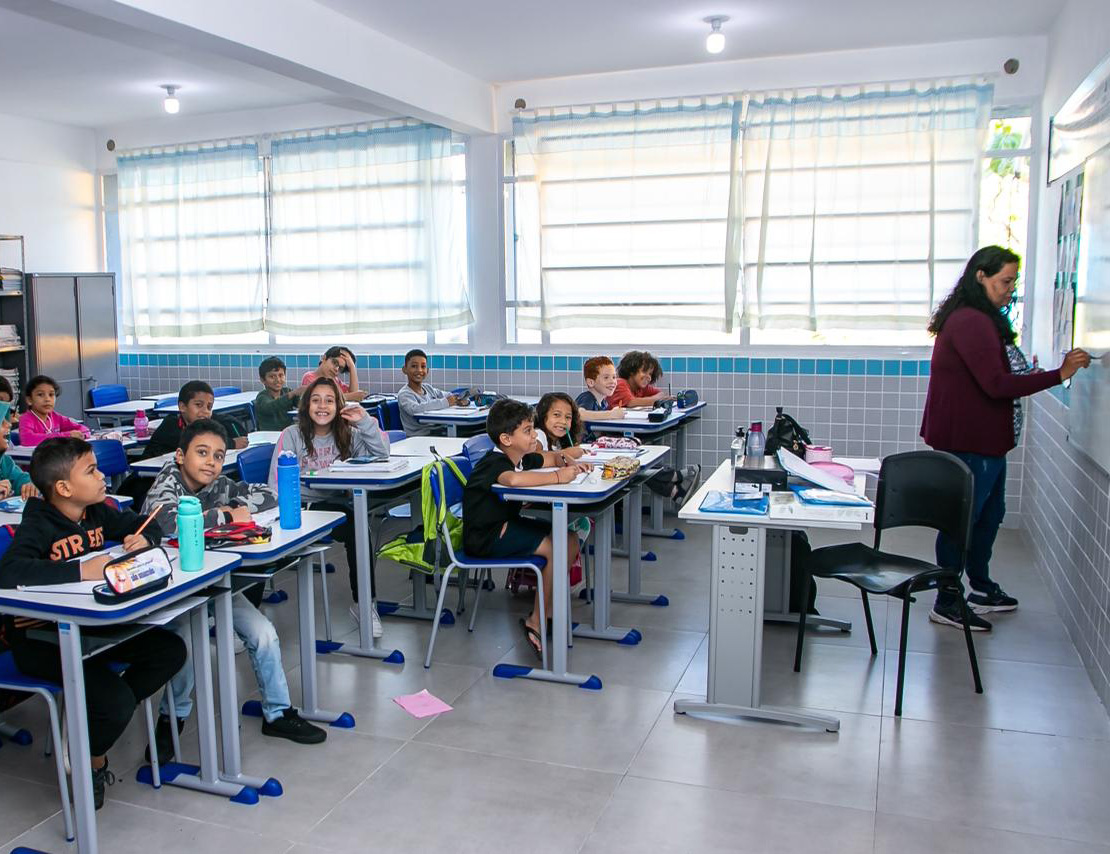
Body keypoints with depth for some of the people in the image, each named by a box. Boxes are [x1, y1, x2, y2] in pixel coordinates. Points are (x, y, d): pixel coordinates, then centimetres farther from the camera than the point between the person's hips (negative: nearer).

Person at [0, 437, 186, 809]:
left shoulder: (95, 513, 2)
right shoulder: (38, 526, -19)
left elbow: (145, 524, 18)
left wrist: (144, 538, -7)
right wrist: (81, 569, -42)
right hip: (40, 640, -8)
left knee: (170, 650, -4)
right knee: (117, 700, -23)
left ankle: (89, 721, 7)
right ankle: (91, 759, 12)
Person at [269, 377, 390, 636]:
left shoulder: (347, 435, 11)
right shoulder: (291, 435, 2)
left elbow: (382, 455, 1)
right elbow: (276, 483, -4)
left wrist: (365, 422, -9)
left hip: (331, 506, 3)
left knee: (357, 525, -31)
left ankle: (362, 602, -16)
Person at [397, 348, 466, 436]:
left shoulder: (428, 388, 13)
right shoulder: (404, 394, -8)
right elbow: (415, 409, -27)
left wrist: (461, 400, -7)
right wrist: (445, 402, -24)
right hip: (421, 436, -6)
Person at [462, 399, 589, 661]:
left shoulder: (521, 458, 6)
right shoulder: (495, 463, -22)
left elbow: (549, 457, 25)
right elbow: (513, 479, -46)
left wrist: (567, 462, 1)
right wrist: (558, 477, -36)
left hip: (505, 525, 9)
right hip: (485, 537, -9)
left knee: (570, 541, -1)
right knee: (556, 549, -20)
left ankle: (547, 610, 6)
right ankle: (535, 622, -7)